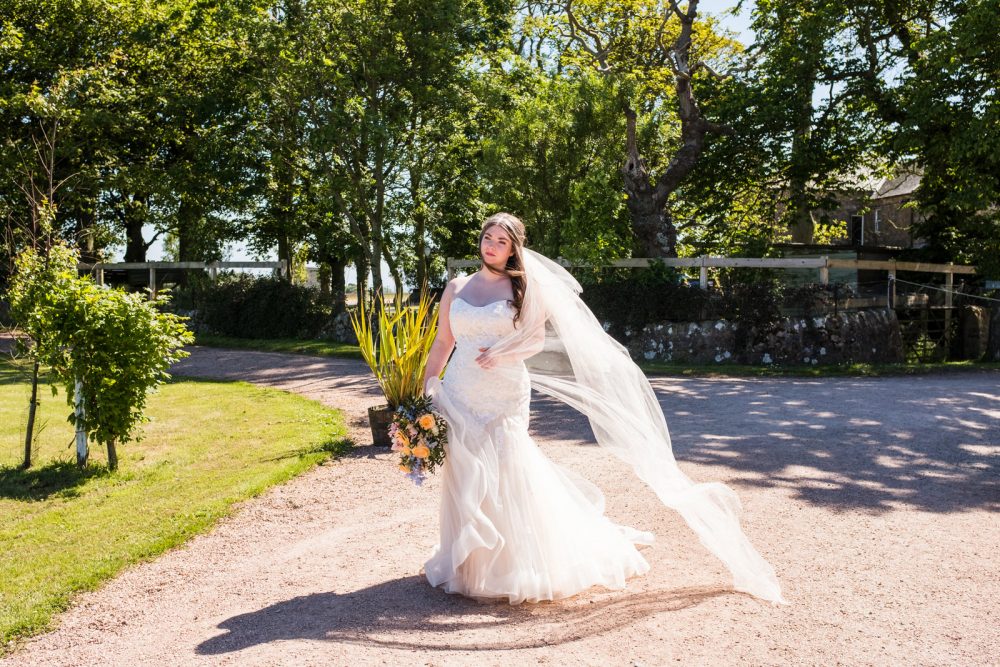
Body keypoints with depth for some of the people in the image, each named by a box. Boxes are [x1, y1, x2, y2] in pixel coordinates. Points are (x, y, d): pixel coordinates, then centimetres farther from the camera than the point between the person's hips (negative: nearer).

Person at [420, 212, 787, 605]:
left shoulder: (522, 287, 1)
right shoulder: (456, 289, 9)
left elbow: (539, 339, -1)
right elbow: (442, 344, 11)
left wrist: (502, 354, -17)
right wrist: (424, 391, 7)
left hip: (504, 400, -3)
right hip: (459, 400, 3)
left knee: (508, 478, -2)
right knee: (466, 481, 8)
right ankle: (470, 562, 26)